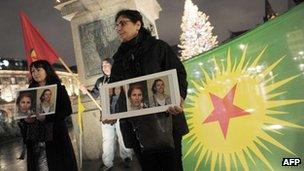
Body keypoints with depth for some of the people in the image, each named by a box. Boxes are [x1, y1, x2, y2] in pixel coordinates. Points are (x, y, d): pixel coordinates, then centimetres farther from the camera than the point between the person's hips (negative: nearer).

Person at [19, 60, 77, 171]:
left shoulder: (58, 88, 1)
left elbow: (67, 110, -9)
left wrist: (46, 117, -19)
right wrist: (25, 118, -6)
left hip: (55, 136, -3)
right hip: (34, 139, 3)